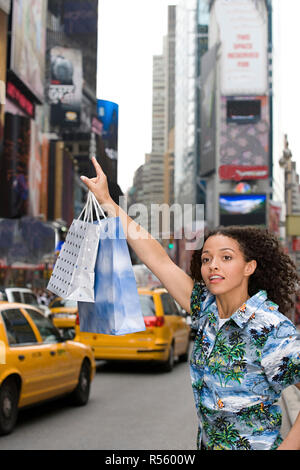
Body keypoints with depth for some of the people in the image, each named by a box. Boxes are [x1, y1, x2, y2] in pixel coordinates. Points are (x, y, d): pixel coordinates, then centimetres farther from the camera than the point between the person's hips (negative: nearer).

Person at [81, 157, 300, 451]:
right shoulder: (207, 308, -2)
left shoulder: (271, 329, -20)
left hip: (255, 446, -6)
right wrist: (107, 202, -3)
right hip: (207, 444, 6)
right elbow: (158, 259, -3)